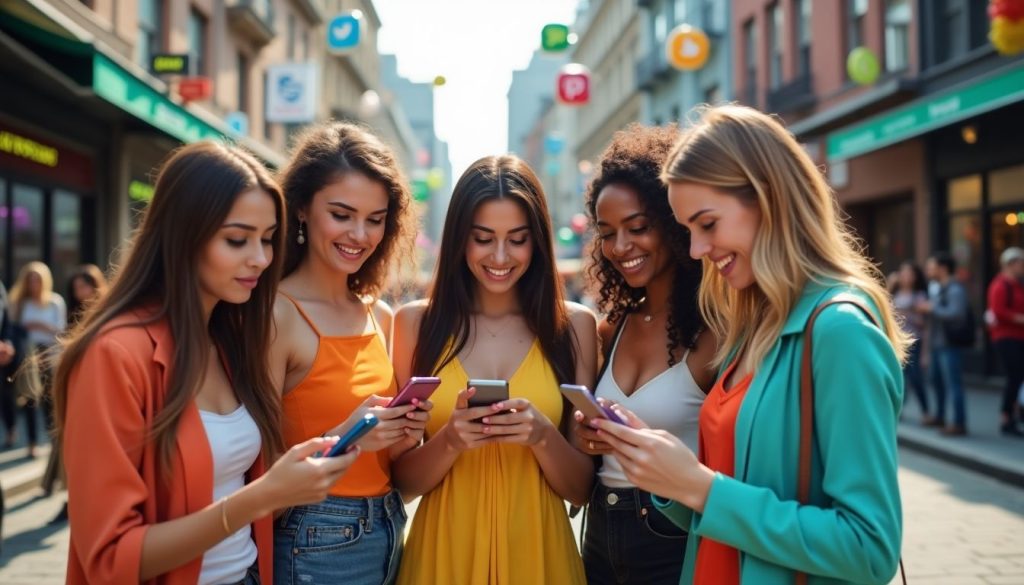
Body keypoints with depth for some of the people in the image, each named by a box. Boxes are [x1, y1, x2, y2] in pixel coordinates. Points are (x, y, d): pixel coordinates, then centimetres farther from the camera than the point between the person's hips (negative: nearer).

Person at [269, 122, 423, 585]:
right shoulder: (277, 314, -15)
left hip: (389, 535, 6)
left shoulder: (381, 317, 3)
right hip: (315, 547, -6)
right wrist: (343, 440, -27)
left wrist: (402, 438, -7)